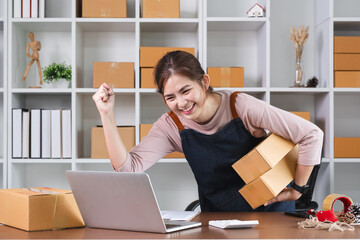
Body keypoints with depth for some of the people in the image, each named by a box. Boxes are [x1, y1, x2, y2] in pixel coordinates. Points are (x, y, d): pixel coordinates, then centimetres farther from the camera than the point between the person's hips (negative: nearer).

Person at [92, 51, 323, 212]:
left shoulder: (241, 107, -21)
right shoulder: (172, 126, -10)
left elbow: (312, 135, -19)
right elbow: (128, 167, -18)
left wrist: (297, 190, -13)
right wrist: (107, 114, -23)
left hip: (269, 209, -2)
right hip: (217, 214, 2)